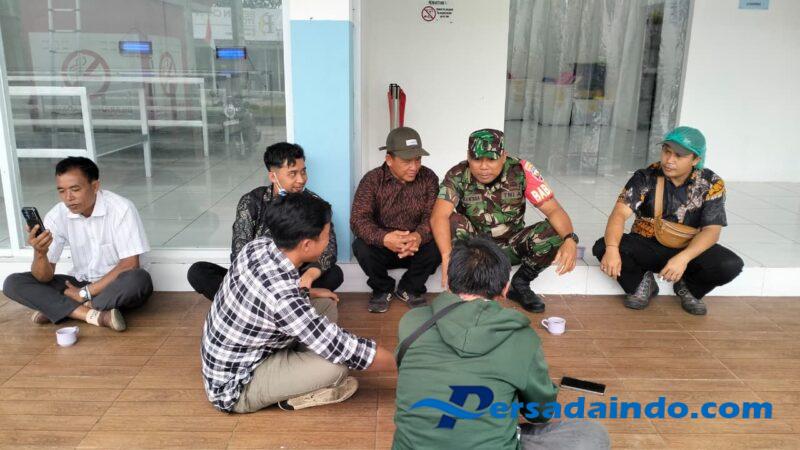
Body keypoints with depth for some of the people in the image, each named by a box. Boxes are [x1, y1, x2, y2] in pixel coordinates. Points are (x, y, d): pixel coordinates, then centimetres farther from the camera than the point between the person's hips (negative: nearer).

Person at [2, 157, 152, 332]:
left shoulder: (121, 208, -18)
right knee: (13, 283, -12)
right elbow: (44, 277, -7)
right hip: (80, 283, 4)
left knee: (139, 280, -38)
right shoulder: (56, 216, -6)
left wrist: (85, 293, -20)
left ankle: (56, 308, -20)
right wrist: (40, 253, -29)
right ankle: (95, 315, -27)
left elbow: (130, 265, -20)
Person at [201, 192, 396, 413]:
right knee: (338, 364, -25)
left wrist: (310, 292, 7)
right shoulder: (283, 299, -35)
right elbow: (345, 350, -28)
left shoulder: (259, 245, -12)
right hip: (235, 388, -8)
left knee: (325, 304, 6)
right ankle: (302, 393, 4)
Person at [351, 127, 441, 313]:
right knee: (361, 247, -31)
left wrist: (419, 235, -42)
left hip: (416, 249, 1)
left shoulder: (429, 178, -7)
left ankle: (408, 289, 1)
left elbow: (433, 215, -17)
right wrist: (384, 238, -43)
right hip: (382, 247, -1)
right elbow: (358, 219, -22)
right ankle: (383, 289, 1)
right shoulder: (372, 179, -12)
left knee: (438, 245, -27)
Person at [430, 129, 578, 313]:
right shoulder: (457, 176, -20)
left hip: (511, 247, 1)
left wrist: (569, 239, -40)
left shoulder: (520, 171, -17)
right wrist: (447, 256, -50)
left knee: (554, 232, -24)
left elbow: (553, 209, -20)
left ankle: (520, 284, 2)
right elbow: (439, 216, -34)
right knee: (453, 221, -31)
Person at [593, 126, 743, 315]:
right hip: (646, 246, -1)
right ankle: (642, 284, 1)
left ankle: (688, 287, 7)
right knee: (602, 247, -28)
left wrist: (683, 258, -35)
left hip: (689, 250, 1)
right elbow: (620, 213, -23)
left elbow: (711, 230, -16)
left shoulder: (712, 184, -9)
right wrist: (612, 248, -44)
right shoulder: (645, 178, -12)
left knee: (731, 265, -27)